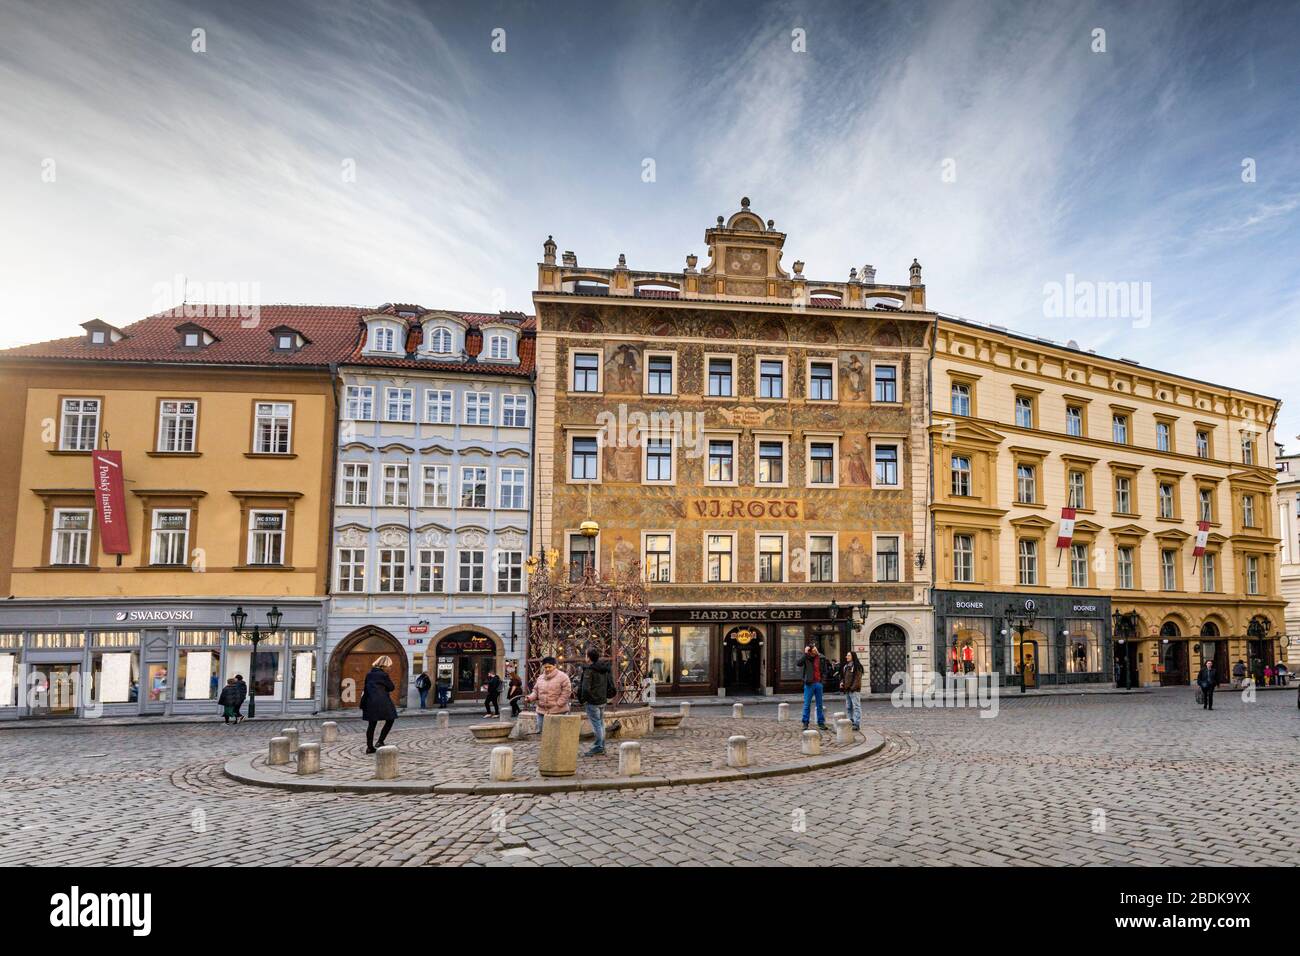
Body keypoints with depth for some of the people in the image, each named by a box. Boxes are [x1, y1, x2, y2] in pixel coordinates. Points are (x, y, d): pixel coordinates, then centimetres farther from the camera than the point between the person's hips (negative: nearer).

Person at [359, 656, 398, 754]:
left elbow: (366, 688, 15)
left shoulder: (369, 674, 11)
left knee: (371, 724, 12)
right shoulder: (384, 674, -10)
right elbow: (391, 687, -4)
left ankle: (370, 747, 15)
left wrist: (363, 704, 19)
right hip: (382, 701, -7)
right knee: (390, 720, 7)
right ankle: (380, 742, 0)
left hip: (370, 702, 7)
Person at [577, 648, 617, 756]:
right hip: (603, 700, 8)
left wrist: (582, 700, -8)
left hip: (592, 702, -8)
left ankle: (598, 747, 0)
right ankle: (602, 747, 21)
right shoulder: (606, 669, 8)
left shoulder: (589, 670, -17)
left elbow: (585, 688, -22)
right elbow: (611, 686, 13)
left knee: (596, 724, -3)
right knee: (601, 723, 15)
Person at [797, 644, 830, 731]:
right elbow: (798, 663, -27)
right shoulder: (806, 658, -7)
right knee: (807, 704, 1)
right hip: (809, 684, -4)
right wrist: (805, 653, -26)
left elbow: (825, 671, 18)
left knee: (819, 705, 10)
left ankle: (821, 723, 17)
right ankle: (805, 723, 9)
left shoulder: (821, 657, 4)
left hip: (818, 683, 4)